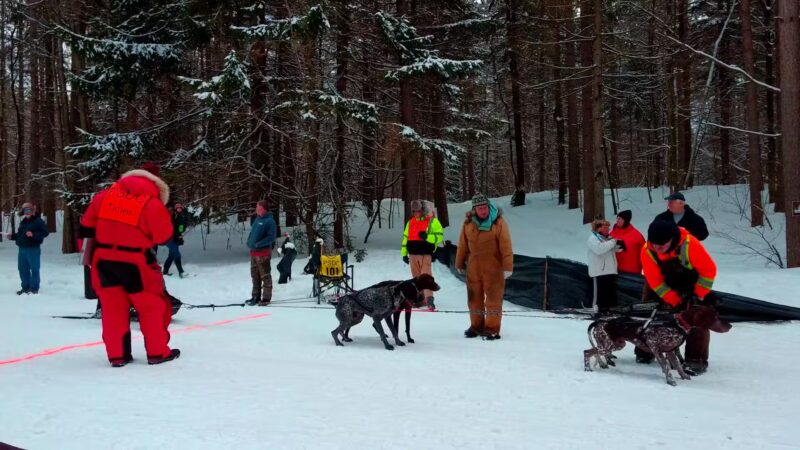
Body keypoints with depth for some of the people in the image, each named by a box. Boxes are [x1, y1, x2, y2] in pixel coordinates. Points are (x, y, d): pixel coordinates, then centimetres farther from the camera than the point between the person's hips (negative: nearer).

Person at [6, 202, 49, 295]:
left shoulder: (38, 221, -6)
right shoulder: (23, 222, 17)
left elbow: (45, 232, -16)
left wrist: (33, 234, -24)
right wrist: (12, 236, 11)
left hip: (33, 249, -8)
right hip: (22, 249, 8)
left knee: (34, 269, -2)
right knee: (22, 269, 12)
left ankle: (34, 288, 4)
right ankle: (25, 287, 22)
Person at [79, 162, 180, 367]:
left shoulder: (105, 195, 5)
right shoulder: (152, 204, -11)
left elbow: (87, 226, 10)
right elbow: (163, 236, -6)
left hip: (104, 261, 4)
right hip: (135, 264, -4)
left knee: (113, 308, 13)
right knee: (153, 307, 11)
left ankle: (117, 355, 16)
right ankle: (157, 352, 17)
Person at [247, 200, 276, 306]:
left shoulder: (269, 221, -11)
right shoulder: (257, 219, 15)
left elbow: (271, 237, -17)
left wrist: (258, 244, -21)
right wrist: (249, 242, 9)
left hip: (263, 252, -9)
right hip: (253, 251, 9)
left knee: (265, 276, -2)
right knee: (255, 276, 15)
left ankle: (266, 298, 3)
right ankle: (256, 296, 25)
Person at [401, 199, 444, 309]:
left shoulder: (432, 221, 0)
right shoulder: (410, 222, 15)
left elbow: (440, 236, -6)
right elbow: (405, 237, 19)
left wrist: (427, 237, -20)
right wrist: (404, 253, 17)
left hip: (426, 254, -5)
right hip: (413, 254, 5)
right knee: (416, 277, 10)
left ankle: (429, 299, -17)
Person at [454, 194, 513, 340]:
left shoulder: (498, 222, -10)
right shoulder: (468, 223, 2)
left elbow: (506, 246, -13)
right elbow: (463, 245, 10)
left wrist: (508, 267, -17)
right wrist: (459, 264, 15)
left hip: (493, 268, -4)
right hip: (474, 267, 4)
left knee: (493, 298, 1)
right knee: (474, 298, 12)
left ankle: (492, 329, 8)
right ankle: (476, 326, 24)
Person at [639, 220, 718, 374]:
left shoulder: (689, 244, -35)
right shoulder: (647, 251, -26)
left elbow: (709, 269, -24)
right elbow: (655, 281, -20)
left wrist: (698, 294, -21)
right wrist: (675, 301, -24)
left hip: (692, 283, -3)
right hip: (667, 286, 3)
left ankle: (697, 360, -6)